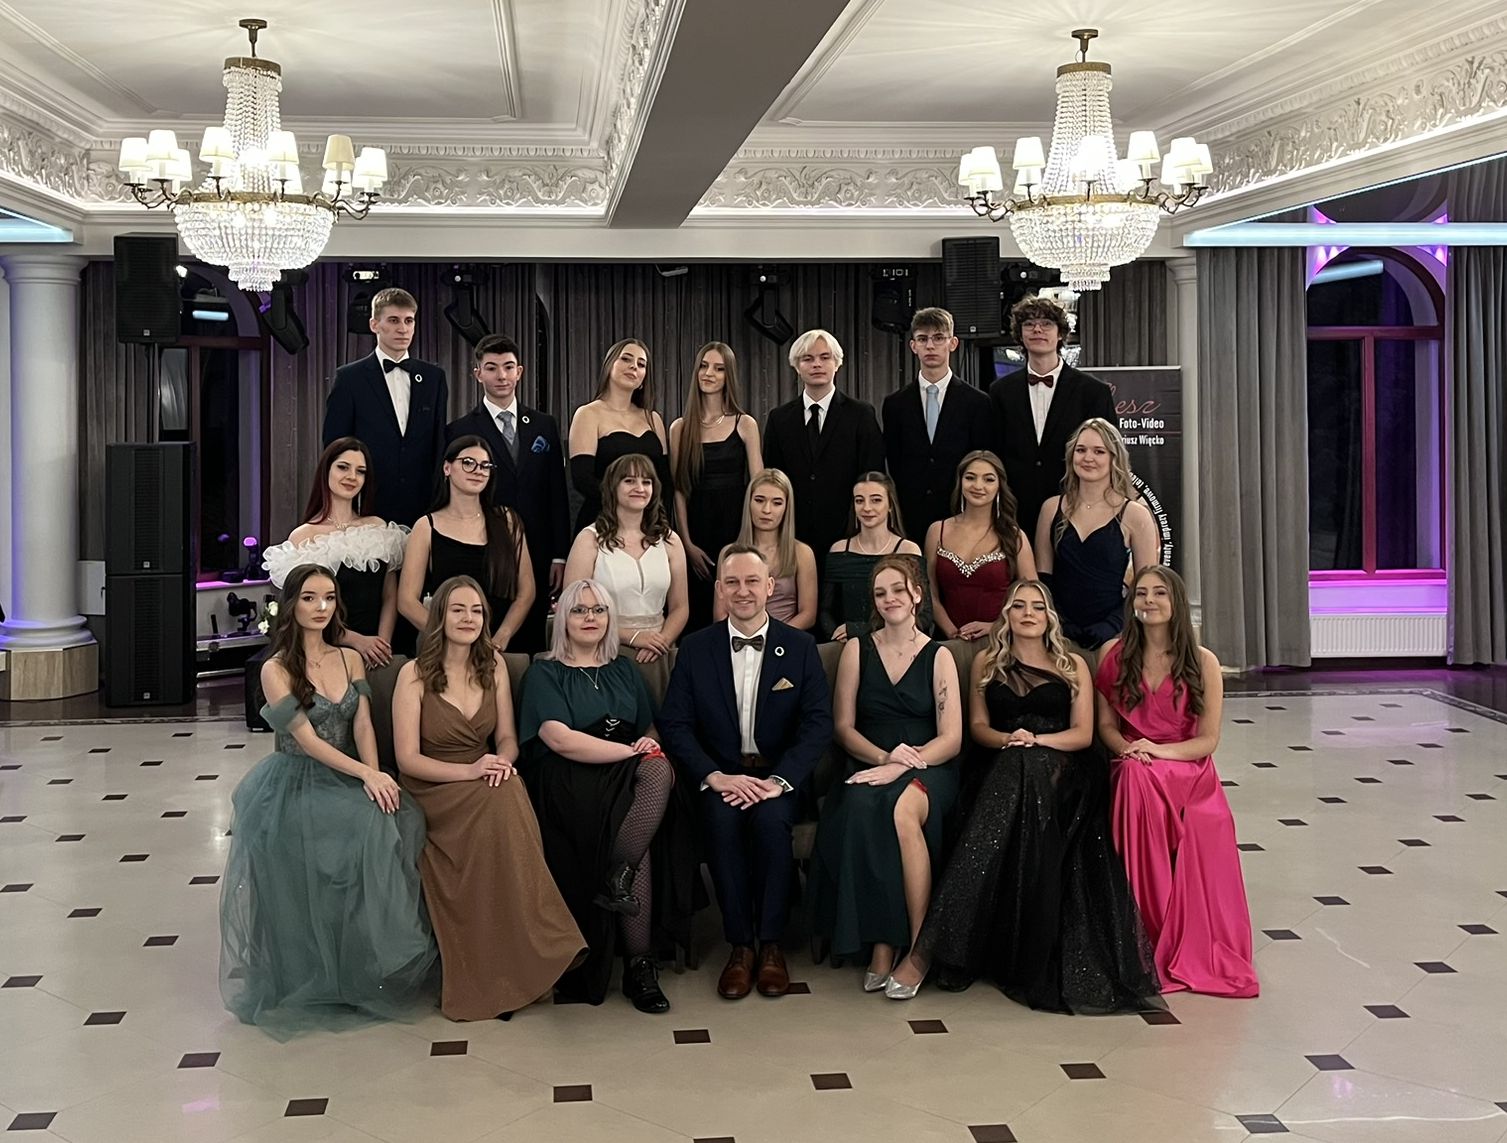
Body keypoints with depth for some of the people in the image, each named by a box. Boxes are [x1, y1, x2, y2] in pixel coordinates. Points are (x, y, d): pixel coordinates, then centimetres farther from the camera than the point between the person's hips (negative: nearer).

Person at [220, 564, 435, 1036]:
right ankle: (316, 974, -15)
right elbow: (308, 741, -13)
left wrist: (374, 777, -16)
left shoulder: (350, 659, 9)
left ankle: (373, 966, -12)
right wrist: (366, 773, -22)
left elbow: (363, 726, 2)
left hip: (347, 781, 5)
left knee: (395, 822, -25)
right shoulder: (276, 670, -6)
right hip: (294, 785, -5)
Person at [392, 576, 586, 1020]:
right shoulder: (415, 674, -5)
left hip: (485, 786, 4)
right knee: (500, 804, -35)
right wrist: (469, 771, -23)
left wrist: (503, 762, -14)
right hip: (433, 791, -4)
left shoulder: (493, 665, 8)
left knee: (508, 796, -34)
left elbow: (507, 739, 10)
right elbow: (407, 758, -9)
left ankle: (519, 961, -29)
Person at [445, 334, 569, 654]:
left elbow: (557, 494, 10)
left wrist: (560, 556, 5)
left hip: (536, 559, 3)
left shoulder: (544, 426, 11)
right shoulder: (460, 431, 1)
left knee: (531, 646, 5)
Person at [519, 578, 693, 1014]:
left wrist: (659, 757, -8)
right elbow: (559, 739, -10)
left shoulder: (623, 671, 24)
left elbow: (650, 733, 17)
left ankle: (617, 879, -31)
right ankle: (638, 962, -30)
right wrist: (632, 751, -14)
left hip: (628, 779, 5)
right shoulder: (544, 673, 7)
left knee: (658, 769, -32)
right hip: (570, 784, -4)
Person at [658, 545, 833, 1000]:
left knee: (770, 818, -32)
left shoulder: (801, 647, 4)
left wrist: (778, 780, -19)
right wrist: (713, 776, -17)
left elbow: (818, 723, -4)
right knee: (722, 818, -31)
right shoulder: (696, 648, 6)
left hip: (778, 777, -1)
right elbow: (674, 723, -1)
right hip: (720, 775, 1)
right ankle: (739, 945, -18)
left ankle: (771, 944, -16)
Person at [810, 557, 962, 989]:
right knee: (860, 808, -35)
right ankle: (880, 944, -29)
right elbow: (843, 727, 8)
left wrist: (903, 766, -18)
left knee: (902, 808, -36)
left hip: (928, 770, -1)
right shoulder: (857, 650, 11)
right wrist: (885, 756, -11)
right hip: (869, 766, 1)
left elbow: (952, 739, -1)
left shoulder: (939, 657, 6)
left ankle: (918, 948, -29)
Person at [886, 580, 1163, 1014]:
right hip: (1005, 771, 0)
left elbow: (1084, 733, 9)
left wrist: (1036, 740, -10)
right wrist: (1007, 739, -8)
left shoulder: (1072, 667, 18)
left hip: (1062, 770, 0)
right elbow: (977, 726, 15)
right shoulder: (987, 663, 21)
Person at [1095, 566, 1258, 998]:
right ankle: (1150, 943, -30)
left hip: (1190, 773, 0)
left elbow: (1208, 740, 0)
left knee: (1208, 824, -37)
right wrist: (1128, 749, -12)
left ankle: (1196, 948, -20)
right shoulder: (1115, 655, 7)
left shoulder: (1202, 662, 3)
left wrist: (1159, 751, -17)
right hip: (1136, 775, 0)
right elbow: (1105, 724, 10)